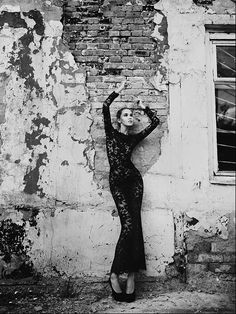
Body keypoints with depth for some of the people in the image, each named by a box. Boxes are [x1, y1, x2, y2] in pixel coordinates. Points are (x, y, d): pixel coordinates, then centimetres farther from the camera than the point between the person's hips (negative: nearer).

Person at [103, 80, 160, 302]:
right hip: (117, 182, -3)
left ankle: (130, 274, 1)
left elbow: (155, 122, 19)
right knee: (129, 225, -15)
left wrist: (144, 107, 21)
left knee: (133, 226, -6)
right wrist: (118, 90, 3)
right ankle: (115, 274, -4)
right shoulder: (111, 133, 8)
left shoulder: (135, 137, 15)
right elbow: (105, 107, -4)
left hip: (134, 180, 3)